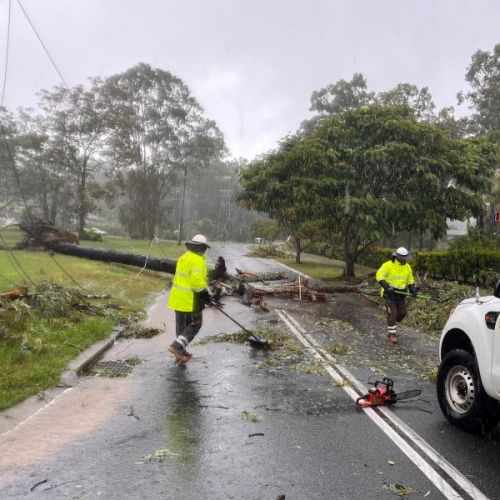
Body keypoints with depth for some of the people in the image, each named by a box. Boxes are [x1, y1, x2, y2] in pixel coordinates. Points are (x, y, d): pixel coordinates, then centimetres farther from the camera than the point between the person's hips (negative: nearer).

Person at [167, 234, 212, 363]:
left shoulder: (183, 257, 12)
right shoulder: (197, 260, -17)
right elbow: (197, 281, -24)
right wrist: (205, 294, -12)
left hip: (178, 297, 9)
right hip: (191, 299, -9)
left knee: (181, 325, 17)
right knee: (195, 324, 5)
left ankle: (181, 352, 26)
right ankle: (177, 346, -6)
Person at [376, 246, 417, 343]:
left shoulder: (407, 267, 4)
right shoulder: (388, 265, -14)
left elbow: (410, 280, 15)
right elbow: (379, 275, -19)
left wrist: (412, 290, -1)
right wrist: (386, 286, -31)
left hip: (401, 294, 6)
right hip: (389, 293, -6)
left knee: (402, 313, 7)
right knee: (392, 313, -8)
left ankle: (392, 326, 32)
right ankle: (392, 334, 1)